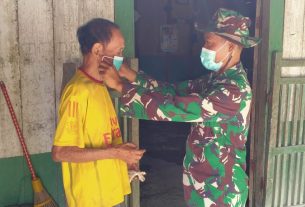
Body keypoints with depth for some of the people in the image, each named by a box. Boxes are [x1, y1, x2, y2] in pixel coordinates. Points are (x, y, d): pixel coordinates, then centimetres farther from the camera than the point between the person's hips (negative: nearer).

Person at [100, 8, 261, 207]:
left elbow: (173, 108, -31)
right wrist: (131, 76, -6)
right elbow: (175, 91, 3)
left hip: (221, 189, -8)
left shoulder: (234, 89, -27)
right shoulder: (218, 78, 3)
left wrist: (120, 86, -26)